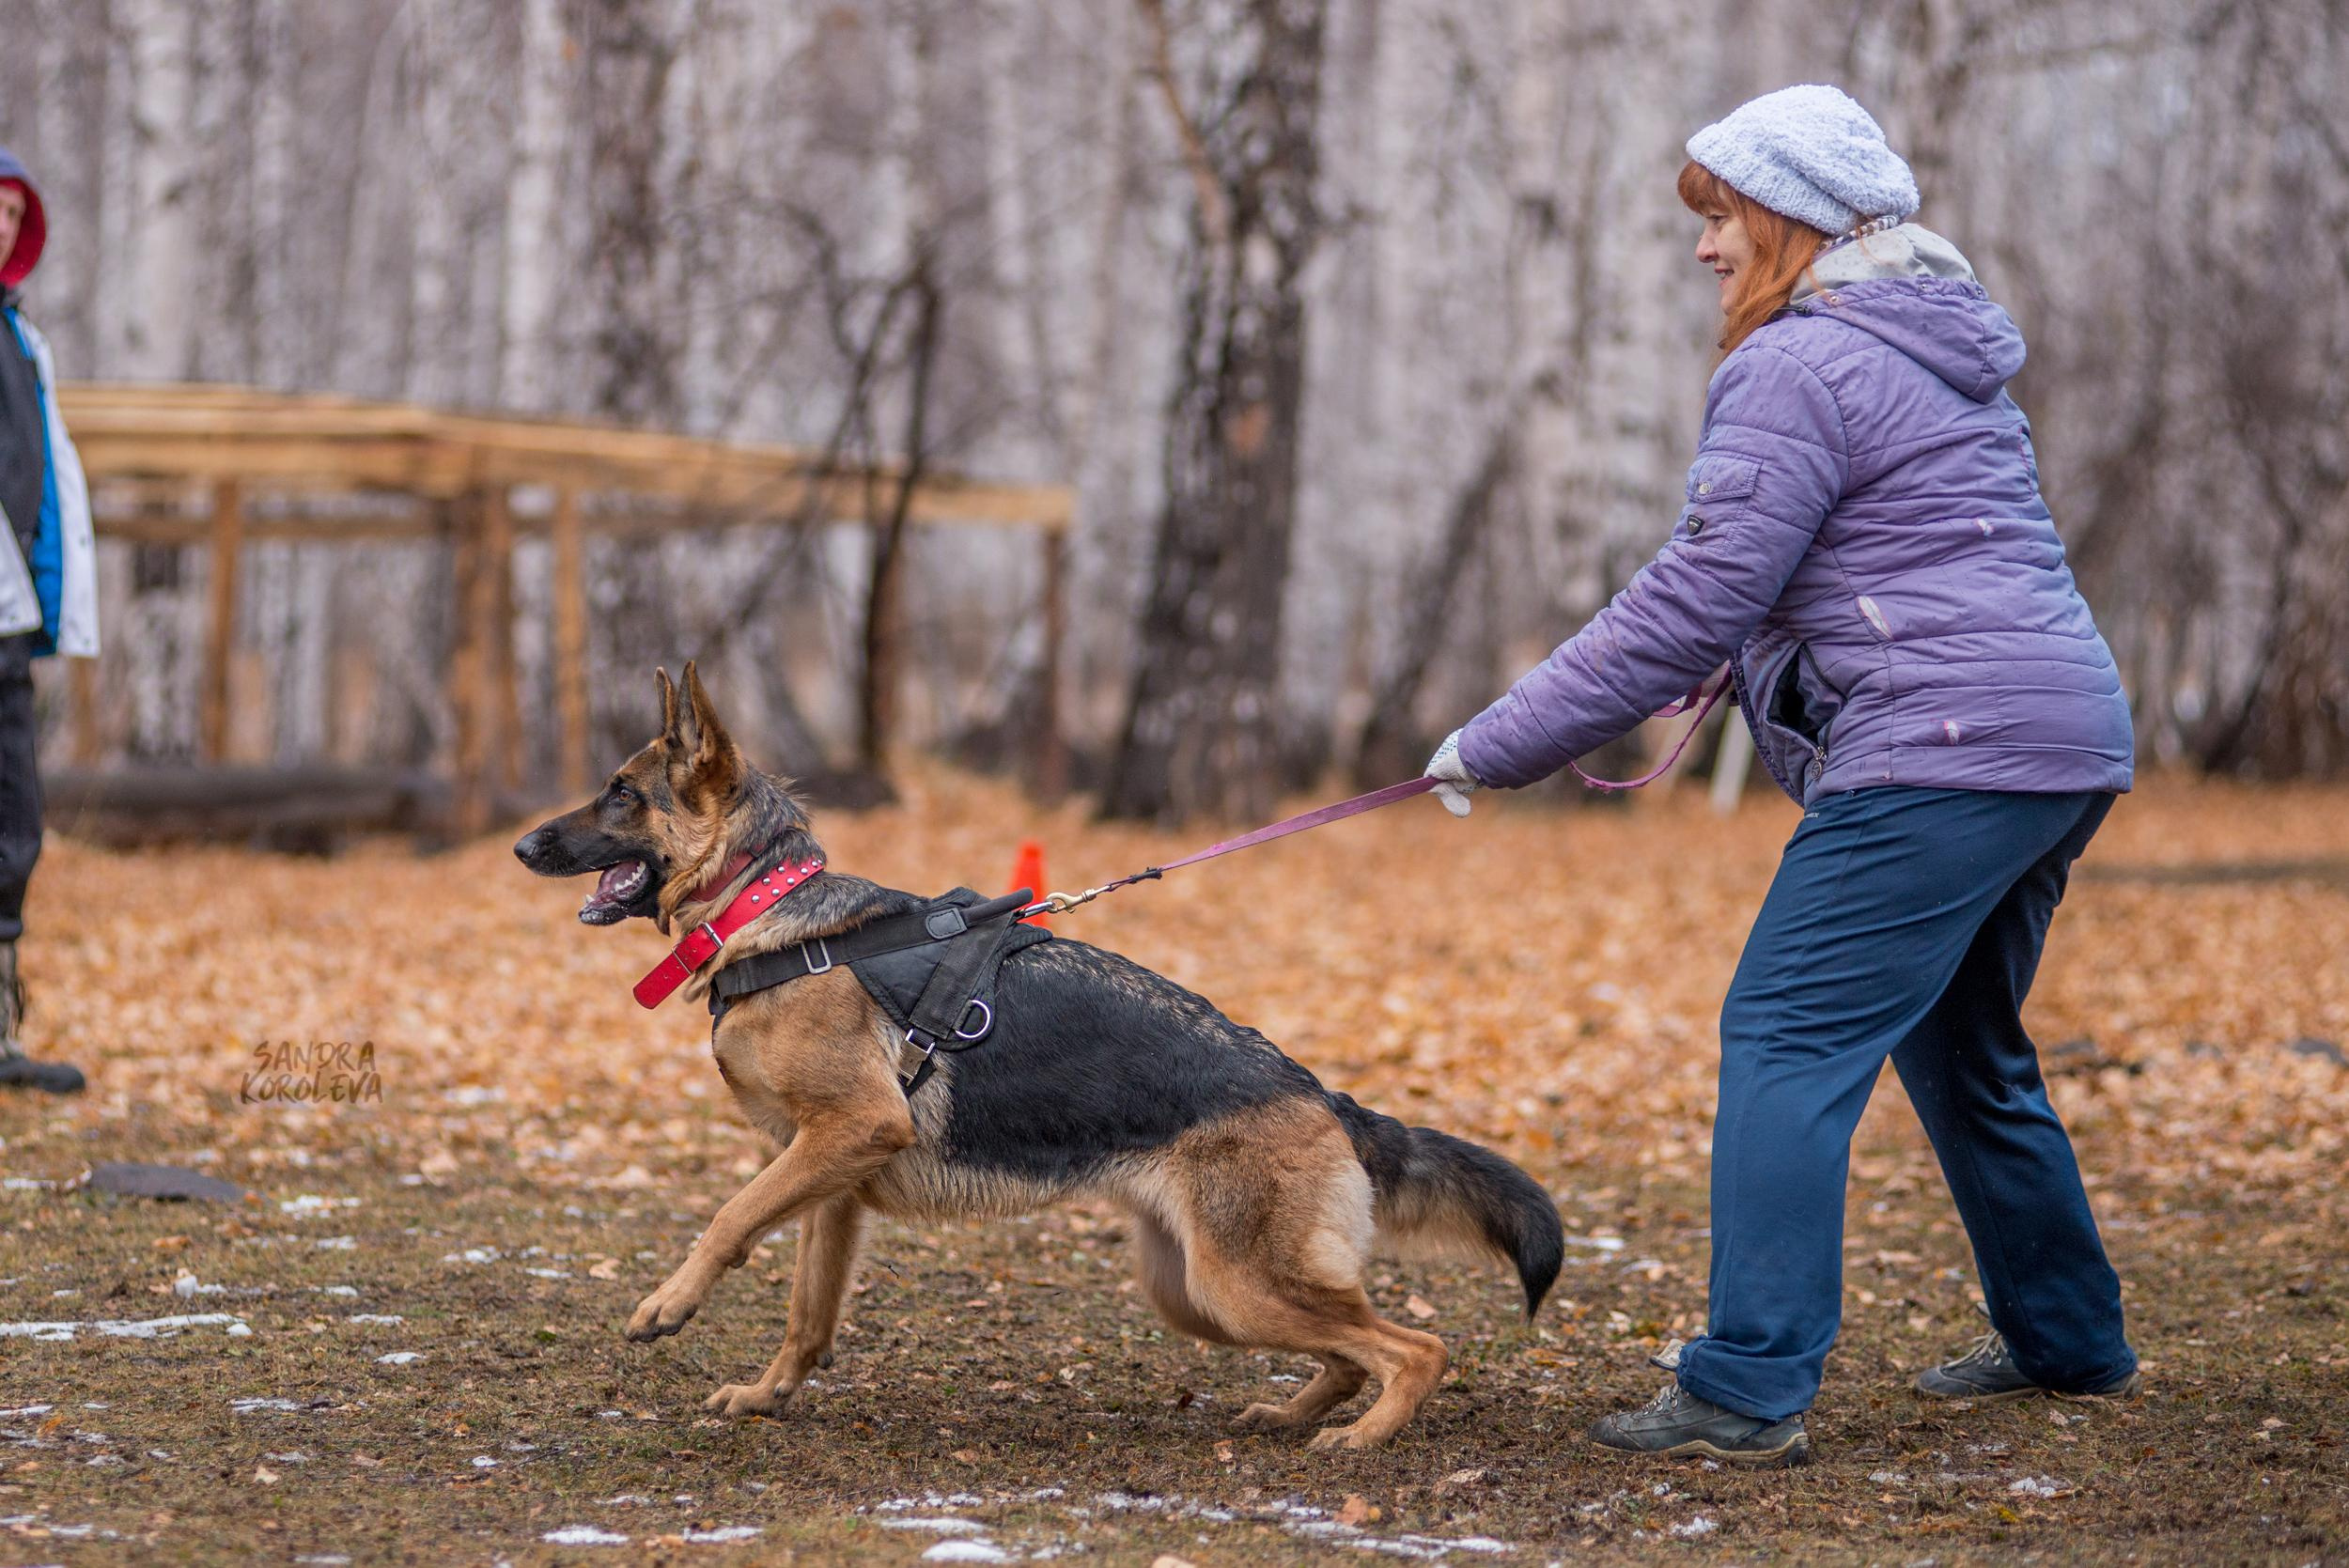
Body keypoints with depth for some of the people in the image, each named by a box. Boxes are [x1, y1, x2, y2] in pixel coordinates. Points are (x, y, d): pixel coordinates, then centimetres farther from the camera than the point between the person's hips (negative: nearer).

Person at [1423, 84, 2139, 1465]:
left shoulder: (1799, 369, -10)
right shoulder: (1942, 347, 20)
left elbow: (1694, 602, -14)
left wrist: (1503, 743, -9)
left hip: (1945, 751, -10)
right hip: (2069, 735, 10)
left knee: (1790, 1040, -11)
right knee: (1960, 1041, 23)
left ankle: (1750, 1390, -17)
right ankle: (2071, 1341, 33)